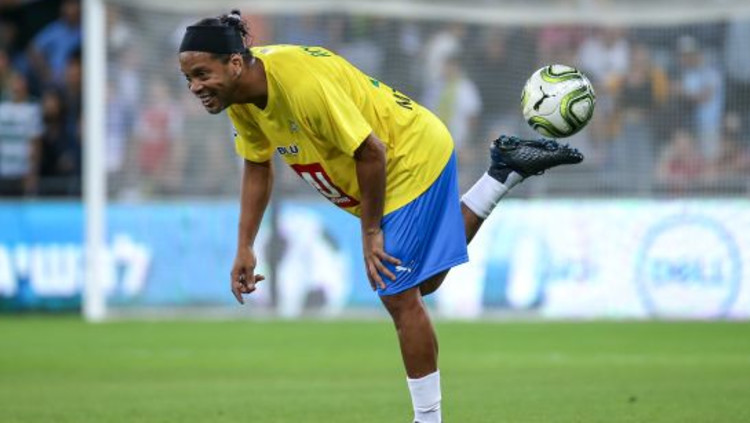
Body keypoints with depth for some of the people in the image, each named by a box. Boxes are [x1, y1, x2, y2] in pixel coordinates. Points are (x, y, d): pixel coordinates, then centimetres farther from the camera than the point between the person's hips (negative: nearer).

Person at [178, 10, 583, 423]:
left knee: (399, 295, -9)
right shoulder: (241, 98, -8)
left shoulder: (303, 83, -36)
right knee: (422, 283, 23)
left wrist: (370, 232, -22)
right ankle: (504, 170, 29)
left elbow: (370, 151, -31)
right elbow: (256, 167, 6)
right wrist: (244, 249, 1)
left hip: (412, 159, -9)